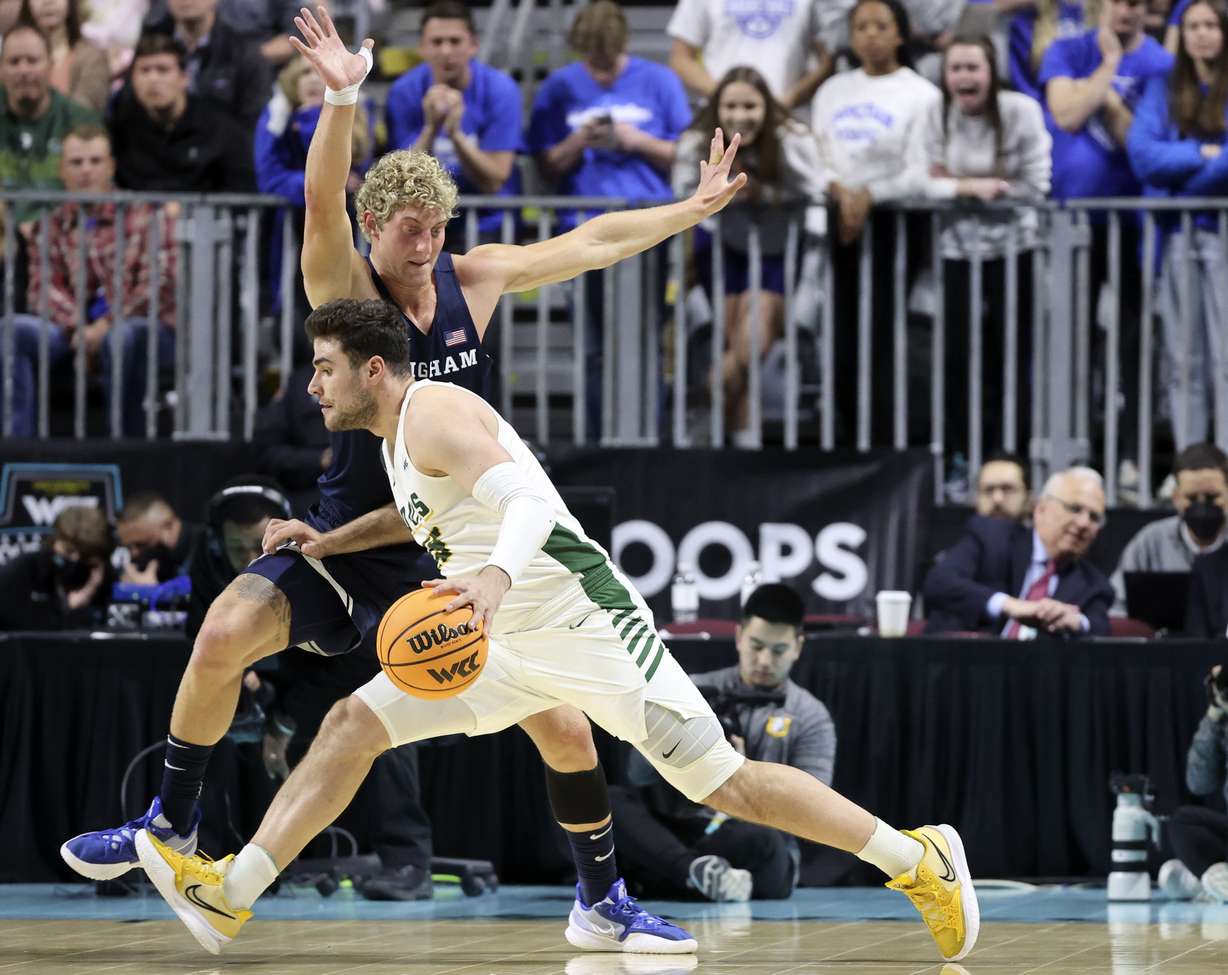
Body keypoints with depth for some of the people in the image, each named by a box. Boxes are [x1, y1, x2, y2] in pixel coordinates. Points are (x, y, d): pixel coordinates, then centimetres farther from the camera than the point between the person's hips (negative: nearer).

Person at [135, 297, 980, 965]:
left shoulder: (435, 413, -16)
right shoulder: (397, 439, 13)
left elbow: (528, 498, -32)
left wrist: (498, 575, -49)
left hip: (584, 624, -9)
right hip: (510, 644, 9)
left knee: (726, 785, -9)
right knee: (353, 724, 0)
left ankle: (921, 862, 2)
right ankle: (230, 896, -2)